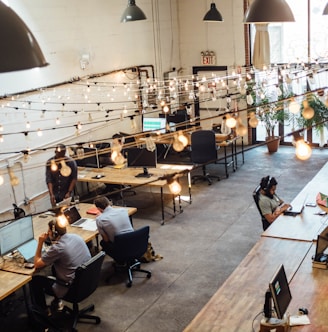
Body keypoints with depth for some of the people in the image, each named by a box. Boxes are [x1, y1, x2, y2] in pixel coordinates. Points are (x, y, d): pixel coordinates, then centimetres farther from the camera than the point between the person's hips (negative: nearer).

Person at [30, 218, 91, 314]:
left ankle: (43, 311, 30)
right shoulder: (76, 237, -4)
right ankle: (57, 301, 40)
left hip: (72, 290, -7)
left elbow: (37, 264, -10)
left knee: (35, 280, 11)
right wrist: (52, 239, 9)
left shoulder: (56, 248, -25)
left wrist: (40, 243, -6)